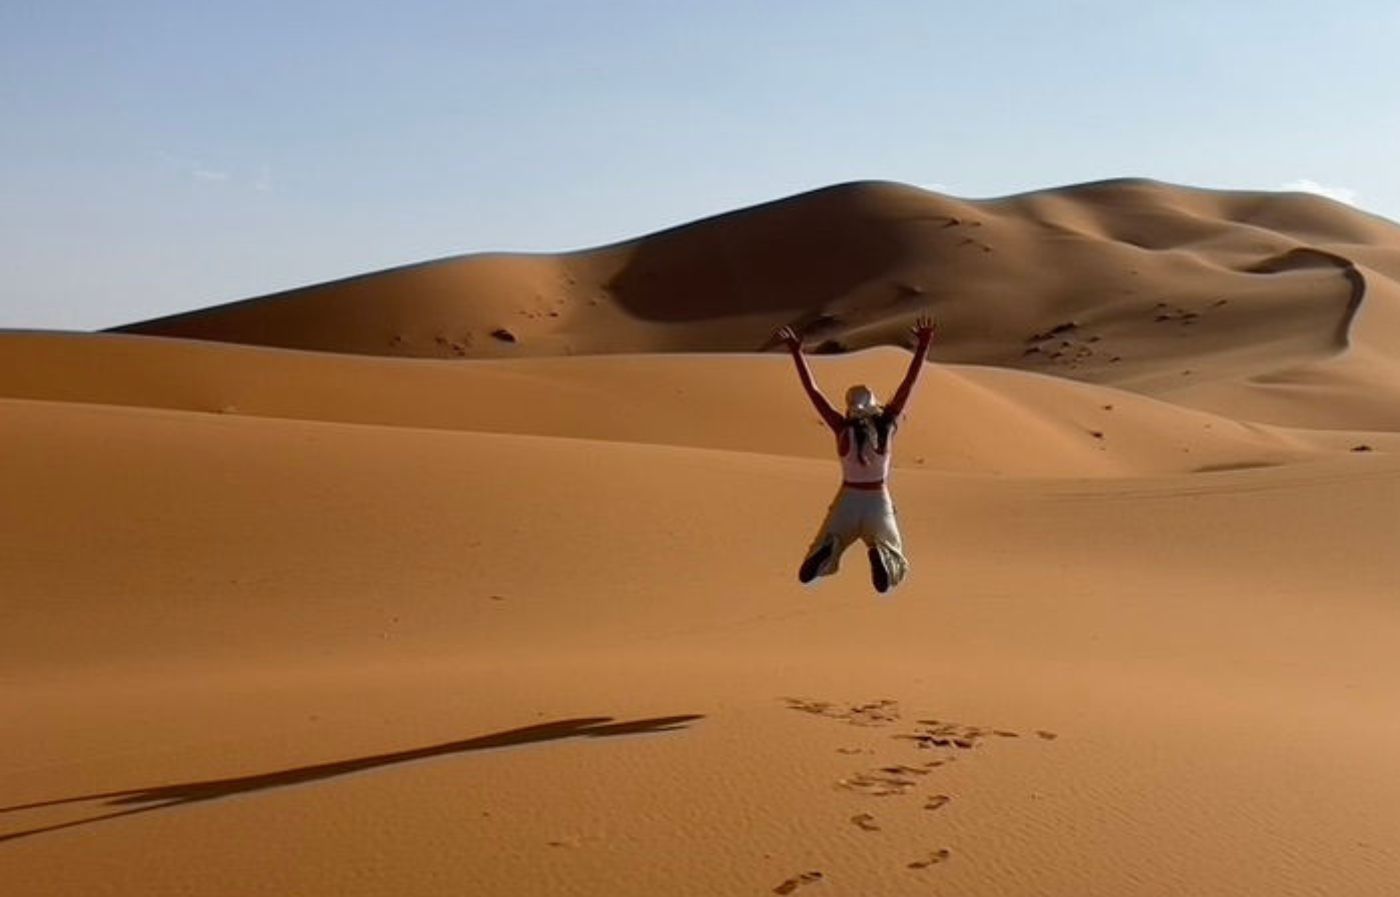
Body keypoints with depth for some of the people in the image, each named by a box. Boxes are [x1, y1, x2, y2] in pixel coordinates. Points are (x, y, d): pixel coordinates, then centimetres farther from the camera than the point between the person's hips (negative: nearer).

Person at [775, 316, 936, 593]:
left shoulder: (844, 429, -11)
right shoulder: (887, 424, -8)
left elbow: (813, 391, -11)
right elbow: (909, 385, -7)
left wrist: (796, 352, -9)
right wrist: (922, 347, -5)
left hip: (848, 501, 0)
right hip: (879, 502, 1)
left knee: (809, 572, 8)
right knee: (894, 567, 13)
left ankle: (828, 547, -30)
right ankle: (879, 554, -26)